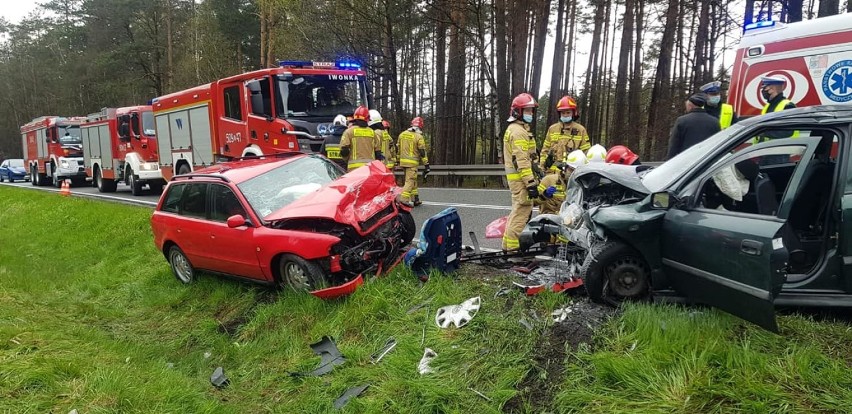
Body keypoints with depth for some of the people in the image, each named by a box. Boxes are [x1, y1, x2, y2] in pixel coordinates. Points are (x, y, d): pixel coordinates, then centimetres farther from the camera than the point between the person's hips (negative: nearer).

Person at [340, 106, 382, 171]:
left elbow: (344, 151, -4)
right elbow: (378, 152, 14)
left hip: (355, 166, -3)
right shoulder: (372, 132, 13)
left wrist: (347, 159, 15)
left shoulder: (349, 131, 1)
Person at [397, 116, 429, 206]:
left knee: (413, 180, 18)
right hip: (412, 162, -7)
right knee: (410, 181, -6)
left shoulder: (402, 134, 10)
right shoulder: (419, 136, -9)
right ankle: (403, 200, -17)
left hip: (403, 161, 7)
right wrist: (426, 165, -3)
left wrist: (399, 160, 24)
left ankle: (415, 199, 23)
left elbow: (398, 148, 16)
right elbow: (422, 152, -9)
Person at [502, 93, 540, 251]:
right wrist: (531, 182, -25)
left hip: (517, 177, 11)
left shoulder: (515, 129, 21)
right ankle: (513, 247, -7)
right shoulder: (518, 131, -13)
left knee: (519, 210, 17)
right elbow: (522, 159, -22)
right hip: (521, 177, -11)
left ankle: (509, 244, 24)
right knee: (522, 210, -9)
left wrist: (532, 178, 29)